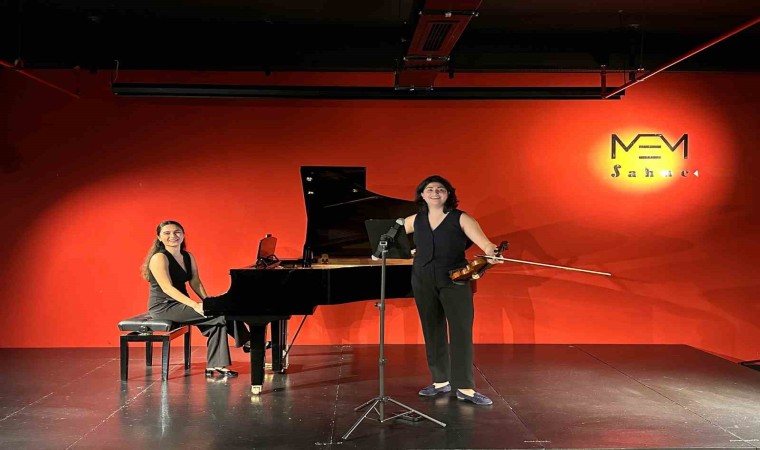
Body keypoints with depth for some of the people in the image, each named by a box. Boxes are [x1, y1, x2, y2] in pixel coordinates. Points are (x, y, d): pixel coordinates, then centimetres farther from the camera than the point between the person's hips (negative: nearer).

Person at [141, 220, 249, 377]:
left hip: (180, 304, 8)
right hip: (163, 307, -8)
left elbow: (195, 283, 5)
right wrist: (195, 305, -32)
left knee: (218, 322, -14)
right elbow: (167, 288, -23)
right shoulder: (159, 258, -14)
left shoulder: (188, 257, 10)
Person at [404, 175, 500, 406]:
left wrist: (491, 252, -40)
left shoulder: (460, 219, -6)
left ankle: (465, 388, -1)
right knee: (433, 332, 10)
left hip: (455, 282, -3)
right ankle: (441, 381, 22)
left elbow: (484, 242, -19)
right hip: (423, 283, 4)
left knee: (462, 332, -7)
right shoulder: (415, 220, 5)